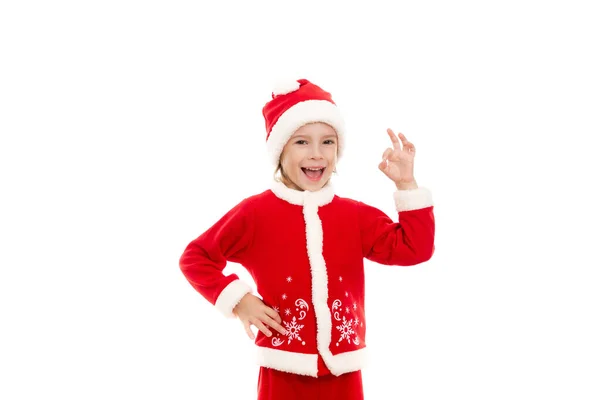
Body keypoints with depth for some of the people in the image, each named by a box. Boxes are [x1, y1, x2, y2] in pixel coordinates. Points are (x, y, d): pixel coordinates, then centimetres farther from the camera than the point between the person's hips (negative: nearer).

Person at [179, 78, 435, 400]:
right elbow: (195, 257, 2)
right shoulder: (255, 213, -4)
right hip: (284, 372, -3)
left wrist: (406, 184, -4)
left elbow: (414, 247, 0)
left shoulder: (355, 215, 6)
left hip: (343, 373, 3)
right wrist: (237, 300, -9)